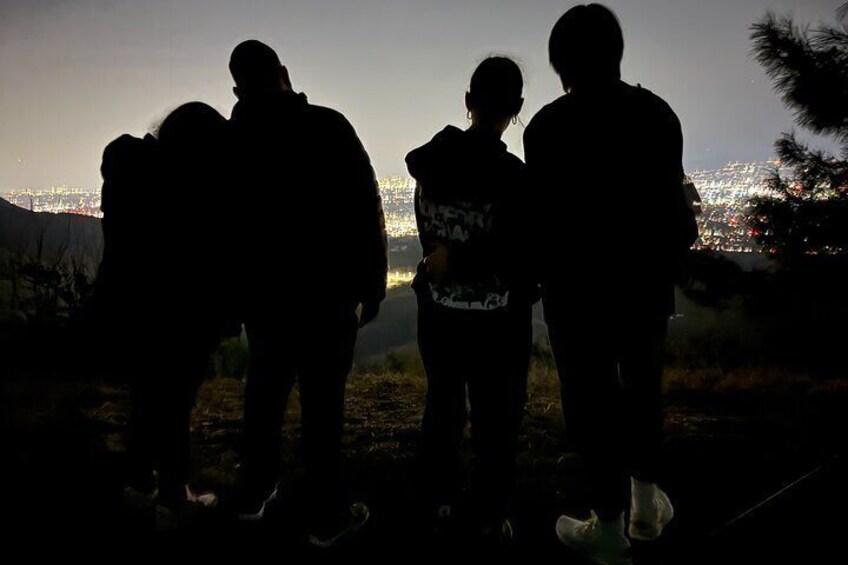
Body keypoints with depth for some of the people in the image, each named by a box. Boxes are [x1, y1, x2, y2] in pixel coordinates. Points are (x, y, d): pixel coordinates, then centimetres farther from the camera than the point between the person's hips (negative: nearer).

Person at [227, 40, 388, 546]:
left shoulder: (230, 140, 3)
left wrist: (236, 291, 17)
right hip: (326, 294, -4)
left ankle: (255, 495, 32)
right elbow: (366, 209, -11)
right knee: (323, 402, 1)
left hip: (263, 293, 5)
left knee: (265, 392, 19)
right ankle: (328, 517, 11)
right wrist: (372, 283, -3)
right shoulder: (329, 127, -9)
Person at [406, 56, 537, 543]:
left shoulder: (429, 162, -4)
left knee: (443, 404, 21)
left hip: (439, 310, 5)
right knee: (496, 416, 11)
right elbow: (522, 252, -17)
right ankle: (493, 516, 24)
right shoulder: (511, 174, -19)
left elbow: (428, 236, 3)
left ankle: (443, 500, 34)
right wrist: (460, 257, -8)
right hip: (498, 317, -4)